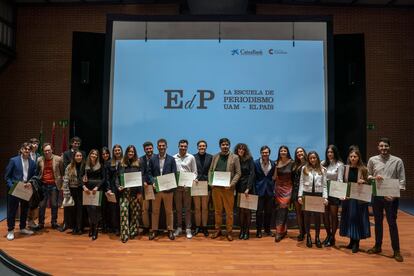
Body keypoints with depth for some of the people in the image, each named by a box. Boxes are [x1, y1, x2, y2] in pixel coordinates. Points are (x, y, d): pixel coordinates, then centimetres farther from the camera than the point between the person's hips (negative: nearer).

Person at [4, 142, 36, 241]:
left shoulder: (32, 162, 4)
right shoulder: (13, 160, -6)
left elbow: (34, 176, 7)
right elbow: (7, 176, -5)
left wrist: (30, 183, -11)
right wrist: (12, 186, -15)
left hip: (26, 189, 4)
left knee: (25, 209, 14)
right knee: (12, 210, 3)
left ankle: (23, 228, 29)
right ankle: (10, 230, 16)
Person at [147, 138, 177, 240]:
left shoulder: (171, 159, 2)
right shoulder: (152, 159, 6)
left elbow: (174, 174, 0)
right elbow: (149, 173, 4)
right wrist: (153, 182, -12)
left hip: (168, 189, -1)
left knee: (169, 210, 7)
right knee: (155, 210, 9)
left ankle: (170, 230, 18)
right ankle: (154, 230, 20)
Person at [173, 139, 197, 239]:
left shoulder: (191, 157, 1)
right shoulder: (173, 158, 3)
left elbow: (194, 172, 3)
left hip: (187, 186, -1)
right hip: (176, 186, 1)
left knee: (187, 208, 4)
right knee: (178, 208, 11)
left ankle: (188, 229, 12)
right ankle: (179, 228, 23)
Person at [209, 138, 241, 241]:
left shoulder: (234, 157, 0)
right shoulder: (215, 157, 10)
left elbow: (238, 173, -3)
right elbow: (210, 170, 12)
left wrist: (231, 184, -14)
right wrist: (210, 182, -3)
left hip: (228, 188, -3)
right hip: (216, 187, 3)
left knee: (229, 211, 4)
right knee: (217, 210, 12)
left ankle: (229, 232, 16)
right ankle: (217, 230, 24)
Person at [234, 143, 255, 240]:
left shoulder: (249, 159, -1)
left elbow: (252, 174, -5)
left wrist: (248, 188, -11)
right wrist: (236, 188, -3)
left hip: (248, 188, -2)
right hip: (239, 188, 2)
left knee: (247, 210, 1)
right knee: (241, 209, 4)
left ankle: (247, 231, 10)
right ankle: (241, 230, 12)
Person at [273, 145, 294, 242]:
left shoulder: (291, 163, -5)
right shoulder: (277, 163, 2)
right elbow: (274, 177, 2)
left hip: (288, 188, -3)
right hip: (279, 187, 3)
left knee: (283, 208, -7)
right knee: (280, 209, 6)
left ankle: (280, 232, -2)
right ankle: (283, 230, 19)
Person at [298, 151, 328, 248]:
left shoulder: (322, 170, 5)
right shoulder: (304, 168, 4)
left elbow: (324, 185, 3)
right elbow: (301, 183, 2)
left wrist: (325, 197, -6)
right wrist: (300, 195, -6)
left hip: (318, 195, 0)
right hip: (307, 194, 0)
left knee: (317, 216, 6)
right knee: (307, 216, 7)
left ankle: (317, 237, 20)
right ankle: (308, 237, 21)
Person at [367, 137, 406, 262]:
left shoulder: (397, 161, -3)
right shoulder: (372, 160, 3)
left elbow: (402, 180, -3)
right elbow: (367, 176, 10)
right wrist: (374, 178, -12)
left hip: (391, 197, -2)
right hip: (376, 195, 2)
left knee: (392, 223, 2)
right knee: (378, 222, 13)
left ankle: (396, 250, 15)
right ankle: (377, 246, 27)